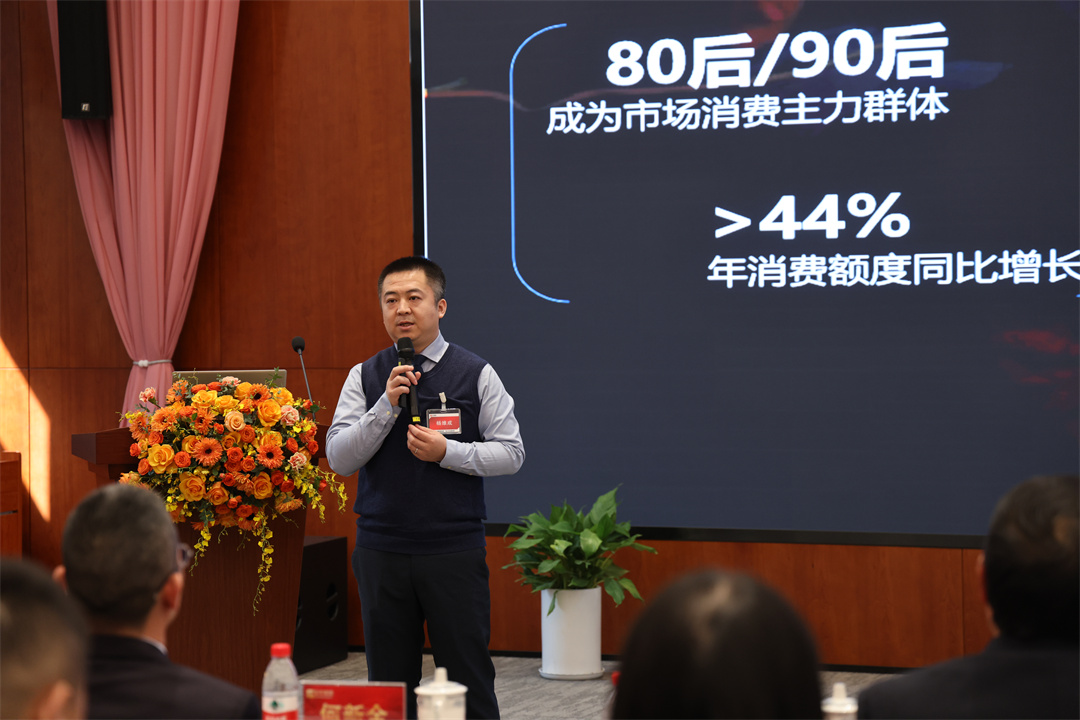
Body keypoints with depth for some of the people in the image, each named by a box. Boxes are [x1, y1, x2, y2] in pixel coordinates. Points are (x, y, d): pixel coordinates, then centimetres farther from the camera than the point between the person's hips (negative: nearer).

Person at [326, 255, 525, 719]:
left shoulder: (476, 375, 1)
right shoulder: (366, 378, 6)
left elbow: (511, 453, 1)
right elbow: (339, 459, -1)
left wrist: (447, 452, -13)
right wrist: (388, 404, -12)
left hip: (455, 553, -2)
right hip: (381, 553, 2)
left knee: (468, 677, 0)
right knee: (389, 679, 8)